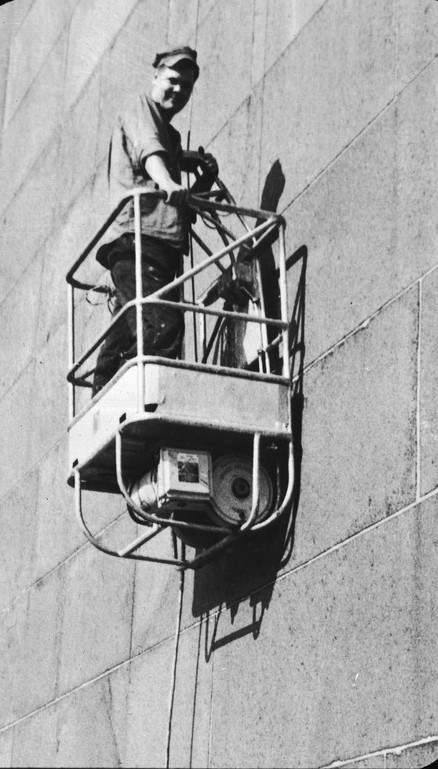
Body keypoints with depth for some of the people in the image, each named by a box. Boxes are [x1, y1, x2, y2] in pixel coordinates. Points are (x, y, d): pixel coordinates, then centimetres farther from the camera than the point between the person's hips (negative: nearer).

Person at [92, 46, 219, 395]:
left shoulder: (171, 134, 35)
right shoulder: (141, 108, 10)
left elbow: (182, 201, 32)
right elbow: (148, 150, -14)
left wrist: (206, 179, 15)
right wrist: (167, 183, -33)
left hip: (162, 242, 9)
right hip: (139, 235, -9)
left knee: (124, 337, 0)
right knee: (162, 326, -24)